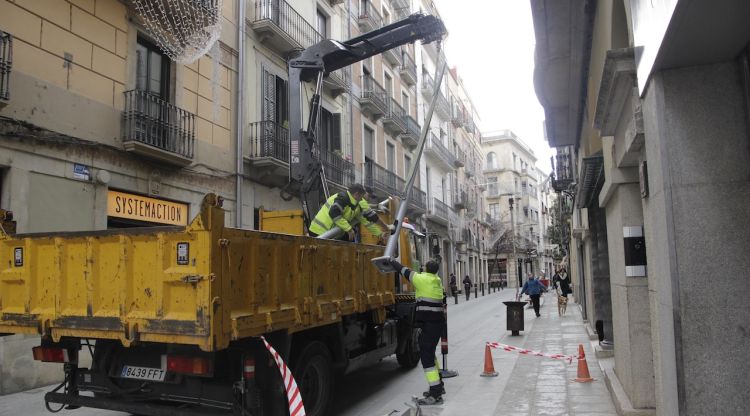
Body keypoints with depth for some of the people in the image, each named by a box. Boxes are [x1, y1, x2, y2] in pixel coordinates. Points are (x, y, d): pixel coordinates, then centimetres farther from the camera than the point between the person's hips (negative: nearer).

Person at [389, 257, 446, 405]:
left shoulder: (422, 279, -10)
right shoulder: (437, 280, 12)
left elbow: (404, 271, 0)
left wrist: (392, 260, 15)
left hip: (429, 322, -9)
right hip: (438, 321, 9)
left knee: (426, 355, -8)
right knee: (429, 352, 21)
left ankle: (436, 394, -10)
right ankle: (438, 385, 32)